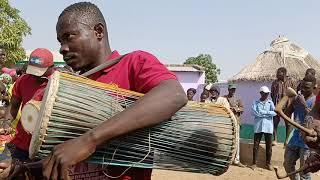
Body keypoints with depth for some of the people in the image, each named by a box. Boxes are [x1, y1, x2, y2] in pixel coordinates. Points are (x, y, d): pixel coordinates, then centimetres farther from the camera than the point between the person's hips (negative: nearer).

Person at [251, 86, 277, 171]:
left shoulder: (270, 102, 7)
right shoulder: (256, 103, 3)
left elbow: (274, 112, -8)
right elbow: (254, 113, -12)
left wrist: (262, 113, -12)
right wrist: (268, 113, -10)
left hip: (268, 127, 1)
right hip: (258, 127, -1)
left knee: (269, 146, 6)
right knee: (256, 145, 3)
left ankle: (268, 163, 20)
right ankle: (254, 163, 13)